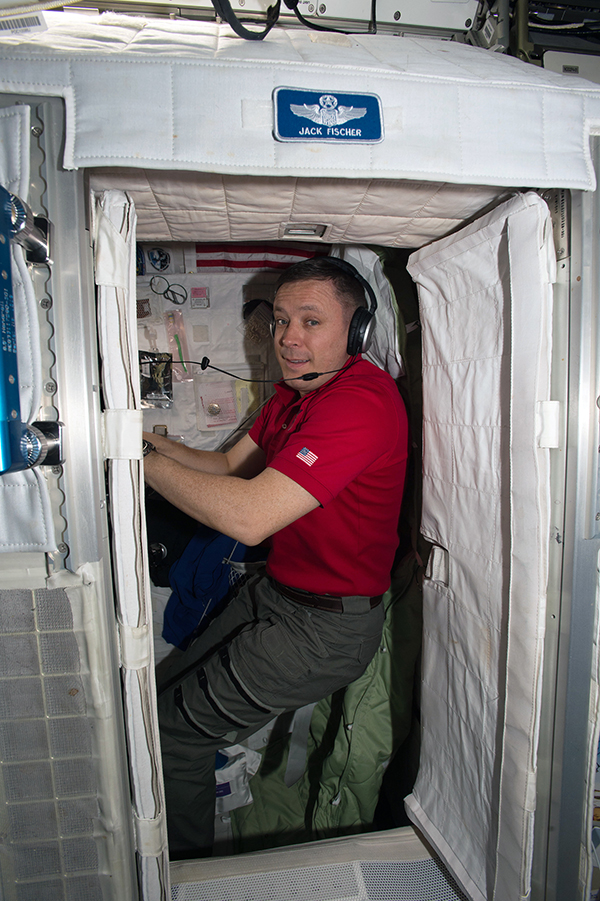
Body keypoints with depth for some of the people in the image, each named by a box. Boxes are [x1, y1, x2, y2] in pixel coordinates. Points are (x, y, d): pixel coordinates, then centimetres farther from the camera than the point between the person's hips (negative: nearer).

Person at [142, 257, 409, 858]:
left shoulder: (362, 401, -26)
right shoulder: (295, 391, 7)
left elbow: (249, 516, -33)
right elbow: (231, 467, 11)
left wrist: (143, 458, -23)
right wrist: (156, 442, -5)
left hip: (325, 627, -9)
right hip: (273, 592, 9)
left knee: (169, 736, 0)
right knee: (174, 691, 18)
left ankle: (183, 872, 27)